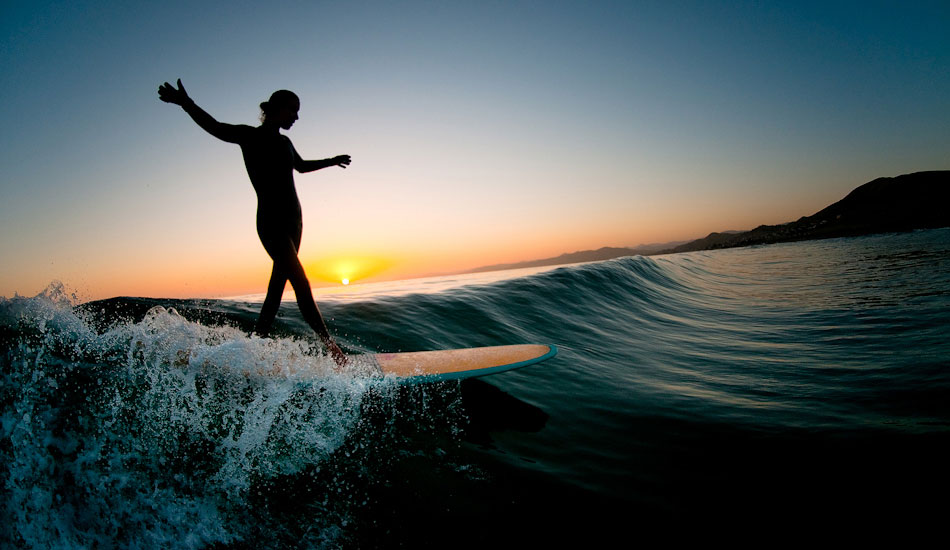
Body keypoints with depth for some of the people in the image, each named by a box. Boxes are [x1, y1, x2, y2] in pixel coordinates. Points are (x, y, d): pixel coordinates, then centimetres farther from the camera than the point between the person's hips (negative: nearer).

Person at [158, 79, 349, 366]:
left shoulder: (284, 143, 17)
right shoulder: (250, 136, -3)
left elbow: (301, 166, 35)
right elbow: (215, 128, -18)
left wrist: (330, 162, 45)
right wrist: (185, 103, -33)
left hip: (293, 219, 8)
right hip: (271, 221, -8)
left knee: (278, 284, 9)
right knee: (301, 283, -14)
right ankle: (329, 344, -12)